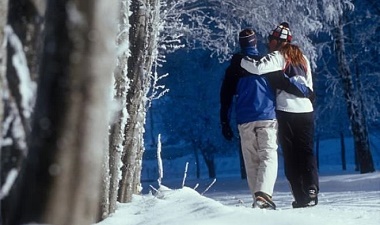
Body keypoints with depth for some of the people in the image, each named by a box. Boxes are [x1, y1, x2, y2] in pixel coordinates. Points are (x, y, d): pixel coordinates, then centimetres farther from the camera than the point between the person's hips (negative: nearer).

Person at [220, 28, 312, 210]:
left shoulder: (233, 68, 10)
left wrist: (225, 123, 16)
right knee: (268, 157, -8)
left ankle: (258, 198, 7)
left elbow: (225, 97, 11)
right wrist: (305, 92, 11)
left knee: (251, 161, 8)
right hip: (266, 118, -2)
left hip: (244, 121, 2)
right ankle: (263, 194, -29)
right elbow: (283, 83, -3)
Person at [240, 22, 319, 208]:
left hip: (286, 111, -5)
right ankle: (312, 189, -9)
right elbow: (309, 84, 17)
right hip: (307, 110, 5)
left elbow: (258, 68, -22)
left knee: (291, 155, 1)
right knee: (307, 152, 8)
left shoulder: (278, 57, -6)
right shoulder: (302, 57, 15)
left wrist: (241, 60, -7)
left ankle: (301, 197, -2)